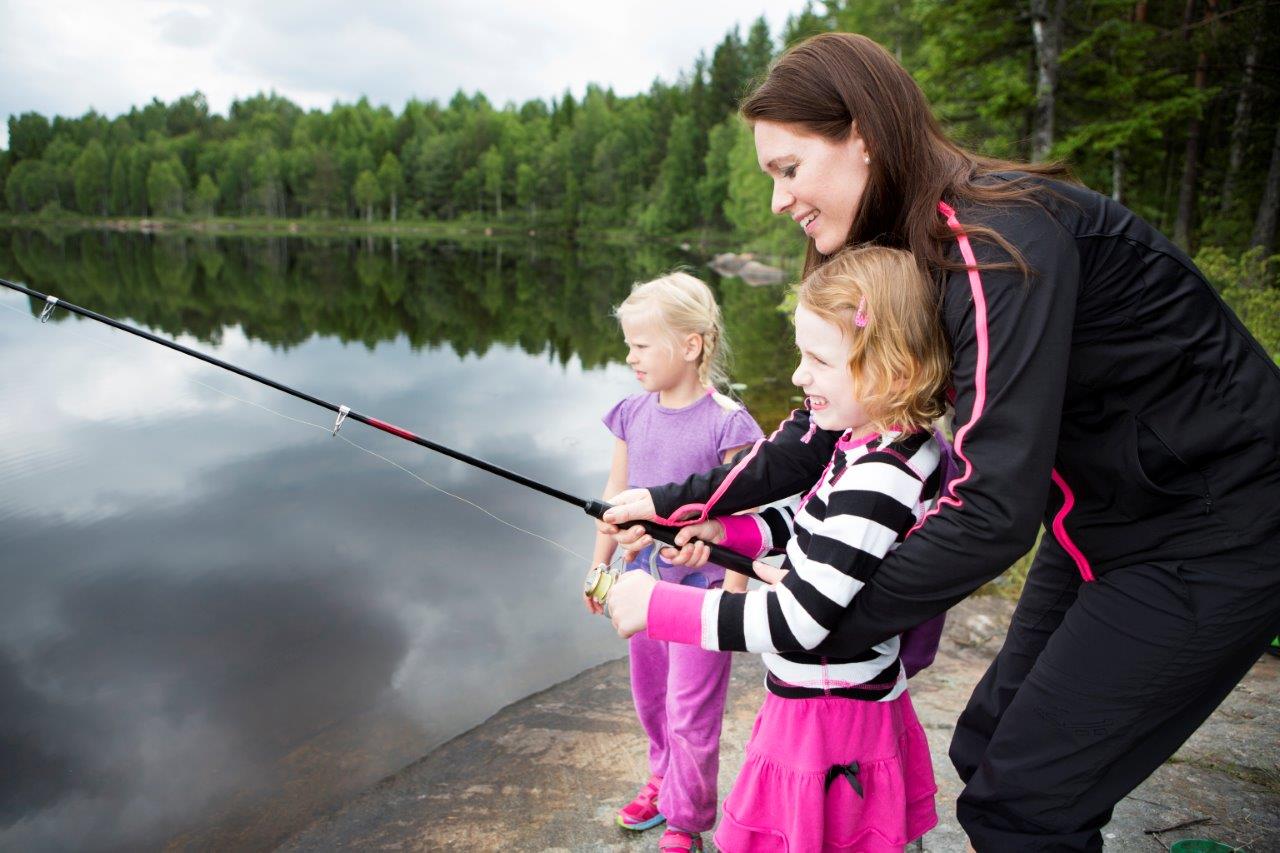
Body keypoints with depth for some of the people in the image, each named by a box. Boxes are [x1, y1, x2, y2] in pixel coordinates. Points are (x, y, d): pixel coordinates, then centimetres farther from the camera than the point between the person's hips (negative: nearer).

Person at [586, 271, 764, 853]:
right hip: (644, 576, 6)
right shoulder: (633, 413, 0)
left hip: (700, 581, -6)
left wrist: (732, 591, -17)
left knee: (691, 708, 4)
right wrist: (599, 565, 13)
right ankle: (663, 781, 46)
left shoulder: (725, 422, -18)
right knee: (649, 695, 22)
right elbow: (615, 495, 9)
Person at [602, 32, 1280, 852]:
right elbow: (827, 430, 2)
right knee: (986, 751, 13)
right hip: (1105, 521, 8)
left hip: (1213, 533, -8)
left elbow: (995, 507, -31)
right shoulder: (902, 257, -1)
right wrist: (675, 502, -2)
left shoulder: (1000, 241, -28)